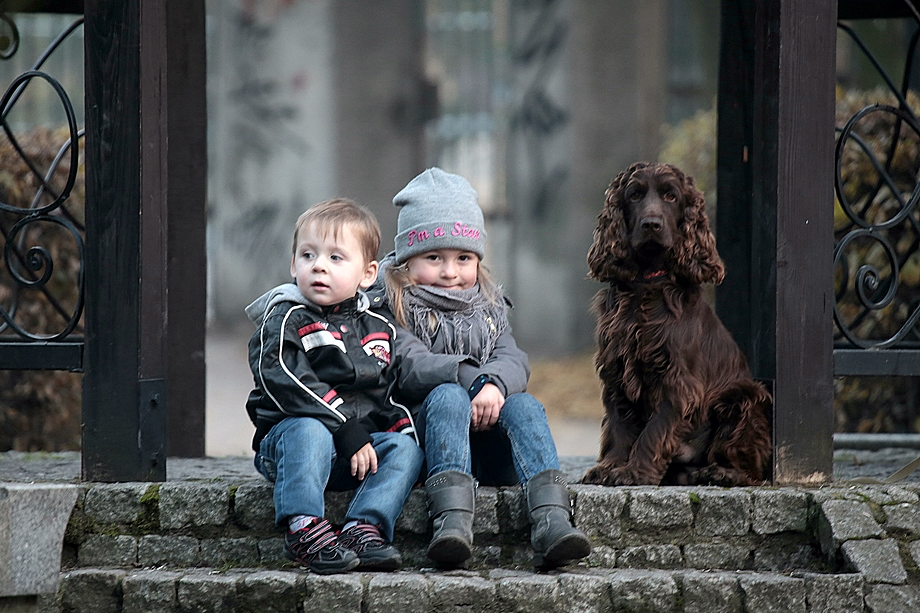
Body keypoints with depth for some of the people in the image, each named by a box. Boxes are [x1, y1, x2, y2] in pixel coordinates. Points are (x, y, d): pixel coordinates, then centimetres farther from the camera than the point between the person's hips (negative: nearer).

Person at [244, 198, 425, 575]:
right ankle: (304, 529, -41)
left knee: (405, 448, -18)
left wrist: (402, 425, 1)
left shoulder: (379, 329, 15)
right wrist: (347, 430, -24)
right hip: (288, 435, -5)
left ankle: (364, 527, -31)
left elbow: (388, 390, 23)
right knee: (308, 432, -36)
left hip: (362, 442, 5)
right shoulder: (286, 321, -4)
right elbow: (291, 386, -18)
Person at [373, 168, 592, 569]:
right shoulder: (393, 304, 6)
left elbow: (514, 361, 3)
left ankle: (551, 521, -48)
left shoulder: (487, 307, 21)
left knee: (524, 405, -25)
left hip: (484, 438, 4)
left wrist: (495, 383, -20)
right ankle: (451, 517, -56)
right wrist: (471, 378, -17)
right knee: (448, 396, -33)